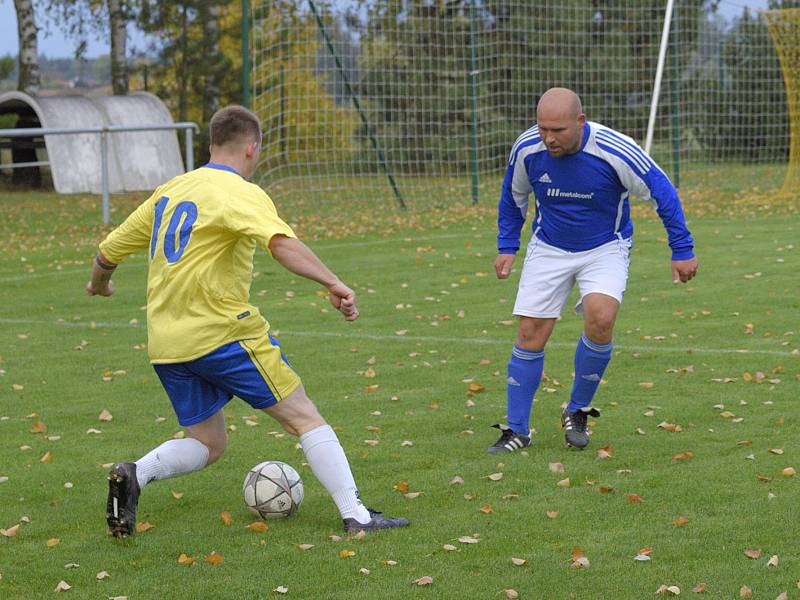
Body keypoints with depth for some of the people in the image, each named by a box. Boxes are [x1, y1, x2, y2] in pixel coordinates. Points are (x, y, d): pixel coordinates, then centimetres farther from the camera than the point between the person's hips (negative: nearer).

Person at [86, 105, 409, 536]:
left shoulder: (169, 191, 14)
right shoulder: (240, 193, -8)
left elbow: (108, 251, 22)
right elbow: (280, 241, -28)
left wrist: (99, 283, 43)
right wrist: (333, 283, -36)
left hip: (166, 345, 7)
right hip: (224, 334, -7)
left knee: (207, 444, 17)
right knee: (304, 417, 2)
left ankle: (133, 475, -7)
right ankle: (356, 515, -4)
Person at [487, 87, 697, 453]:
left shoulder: (615, 151, -27)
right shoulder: (526, 149, -17)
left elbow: (662, 192, -13)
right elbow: (513, 196, 6)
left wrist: (682, 250, -11)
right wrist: (507, 247, 4)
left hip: (605, 248, -3)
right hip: (549, 249, 3)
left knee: (600, 318, -26)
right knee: (530, 336, -5)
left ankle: (577, 412, -4)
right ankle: (517, 431, 10)